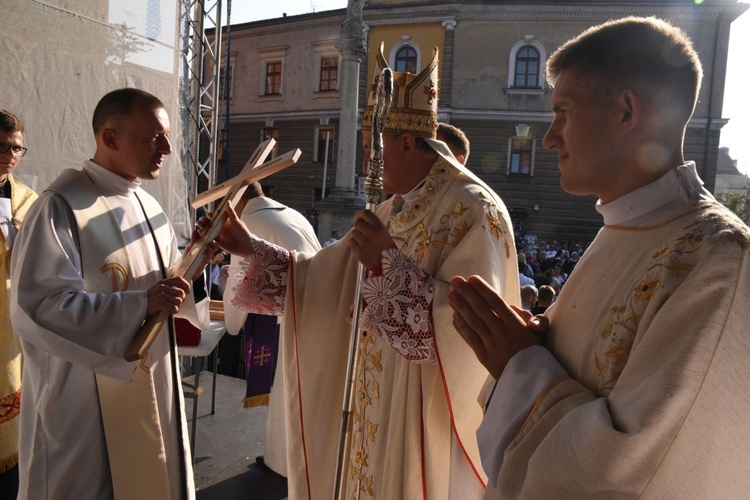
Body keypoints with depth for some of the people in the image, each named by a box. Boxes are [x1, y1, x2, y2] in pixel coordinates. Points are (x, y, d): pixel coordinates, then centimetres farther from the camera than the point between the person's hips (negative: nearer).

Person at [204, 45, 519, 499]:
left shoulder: (473, 210, -19)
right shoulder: (393, 211, 8)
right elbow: (324, 278, 9)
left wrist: (390, 264, -28)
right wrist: (249, 247, 3)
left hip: (428, 421, -7)